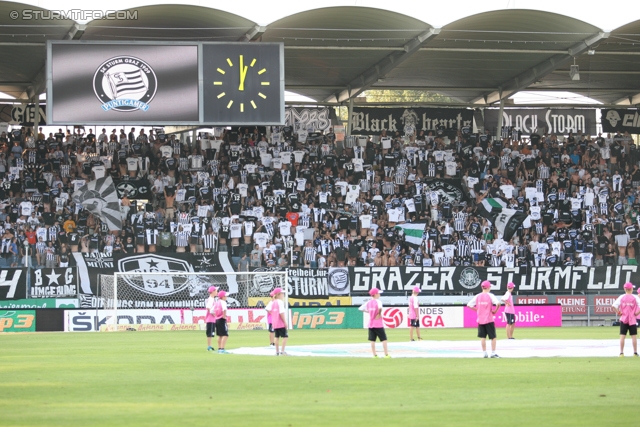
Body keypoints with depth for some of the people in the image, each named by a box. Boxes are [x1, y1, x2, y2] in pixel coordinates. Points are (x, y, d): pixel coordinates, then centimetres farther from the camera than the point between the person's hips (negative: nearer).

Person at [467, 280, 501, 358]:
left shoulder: (477, 296, 3)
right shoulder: (490, 295, -8)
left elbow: (469, 305, 4)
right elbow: (498, 303, -22)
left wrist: (477, 309, 11)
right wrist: (495, 311, -5)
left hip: (480, 320, 3)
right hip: (489, 319, -3)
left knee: (482, 337, 8)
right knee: (493, 337, 6)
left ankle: (485, 353, 7)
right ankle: (493, 353, 4)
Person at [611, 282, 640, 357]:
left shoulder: (621, 297, 0)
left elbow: (614, 305, -10)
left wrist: (618, 313, -1)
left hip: (623, 319, 1)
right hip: (632, 320, -1)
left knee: (622, 336, 4)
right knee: (634, 336, 5)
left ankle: (621, 353, 2)